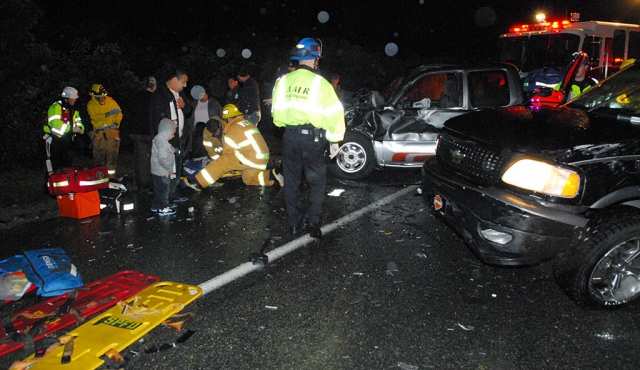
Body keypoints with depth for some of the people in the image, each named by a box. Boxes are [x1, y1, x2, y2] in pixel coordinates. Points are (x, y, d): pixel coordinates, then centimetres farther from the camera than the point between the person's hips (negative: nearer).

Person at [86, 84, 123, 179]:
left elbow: (119, 113, 8)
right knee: (99, 155, 1)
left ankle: (111, 175, 2)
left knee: (112, 153, -5)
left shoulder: (110, 100, 5)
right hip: (98, 133, 0)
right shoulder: (91, 105, 1)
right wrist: (109, 114, -22)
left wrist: (116, 122, -7)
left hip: (112, 131, 0)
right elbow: (94, 117, -14)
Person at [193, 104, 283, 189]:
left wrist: (228, 167, 19)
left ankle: (199, 182, -6)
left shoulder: (232, 129, -6)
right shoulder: (248, 123, 17)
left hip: (251, 159, -8)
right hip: (264, 158, 8)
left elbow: (227, 151, 1)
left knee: (221, 163, -3)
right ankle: (271, 176, 8)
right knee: (248, 179, 25)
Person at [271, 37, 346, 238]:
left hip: (289, 136, 4)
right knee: (317, 181, 10)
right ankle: (314, 223, 6)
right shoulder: (320, 83, -8)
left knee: (291, 181, 14)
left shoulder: (283, 81, 4)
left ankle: (294, 224, 20)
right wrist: (335, 140, 2)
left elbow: (276, 111, 12)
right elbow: (334, 113, -7)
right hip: (312, 137, -3)